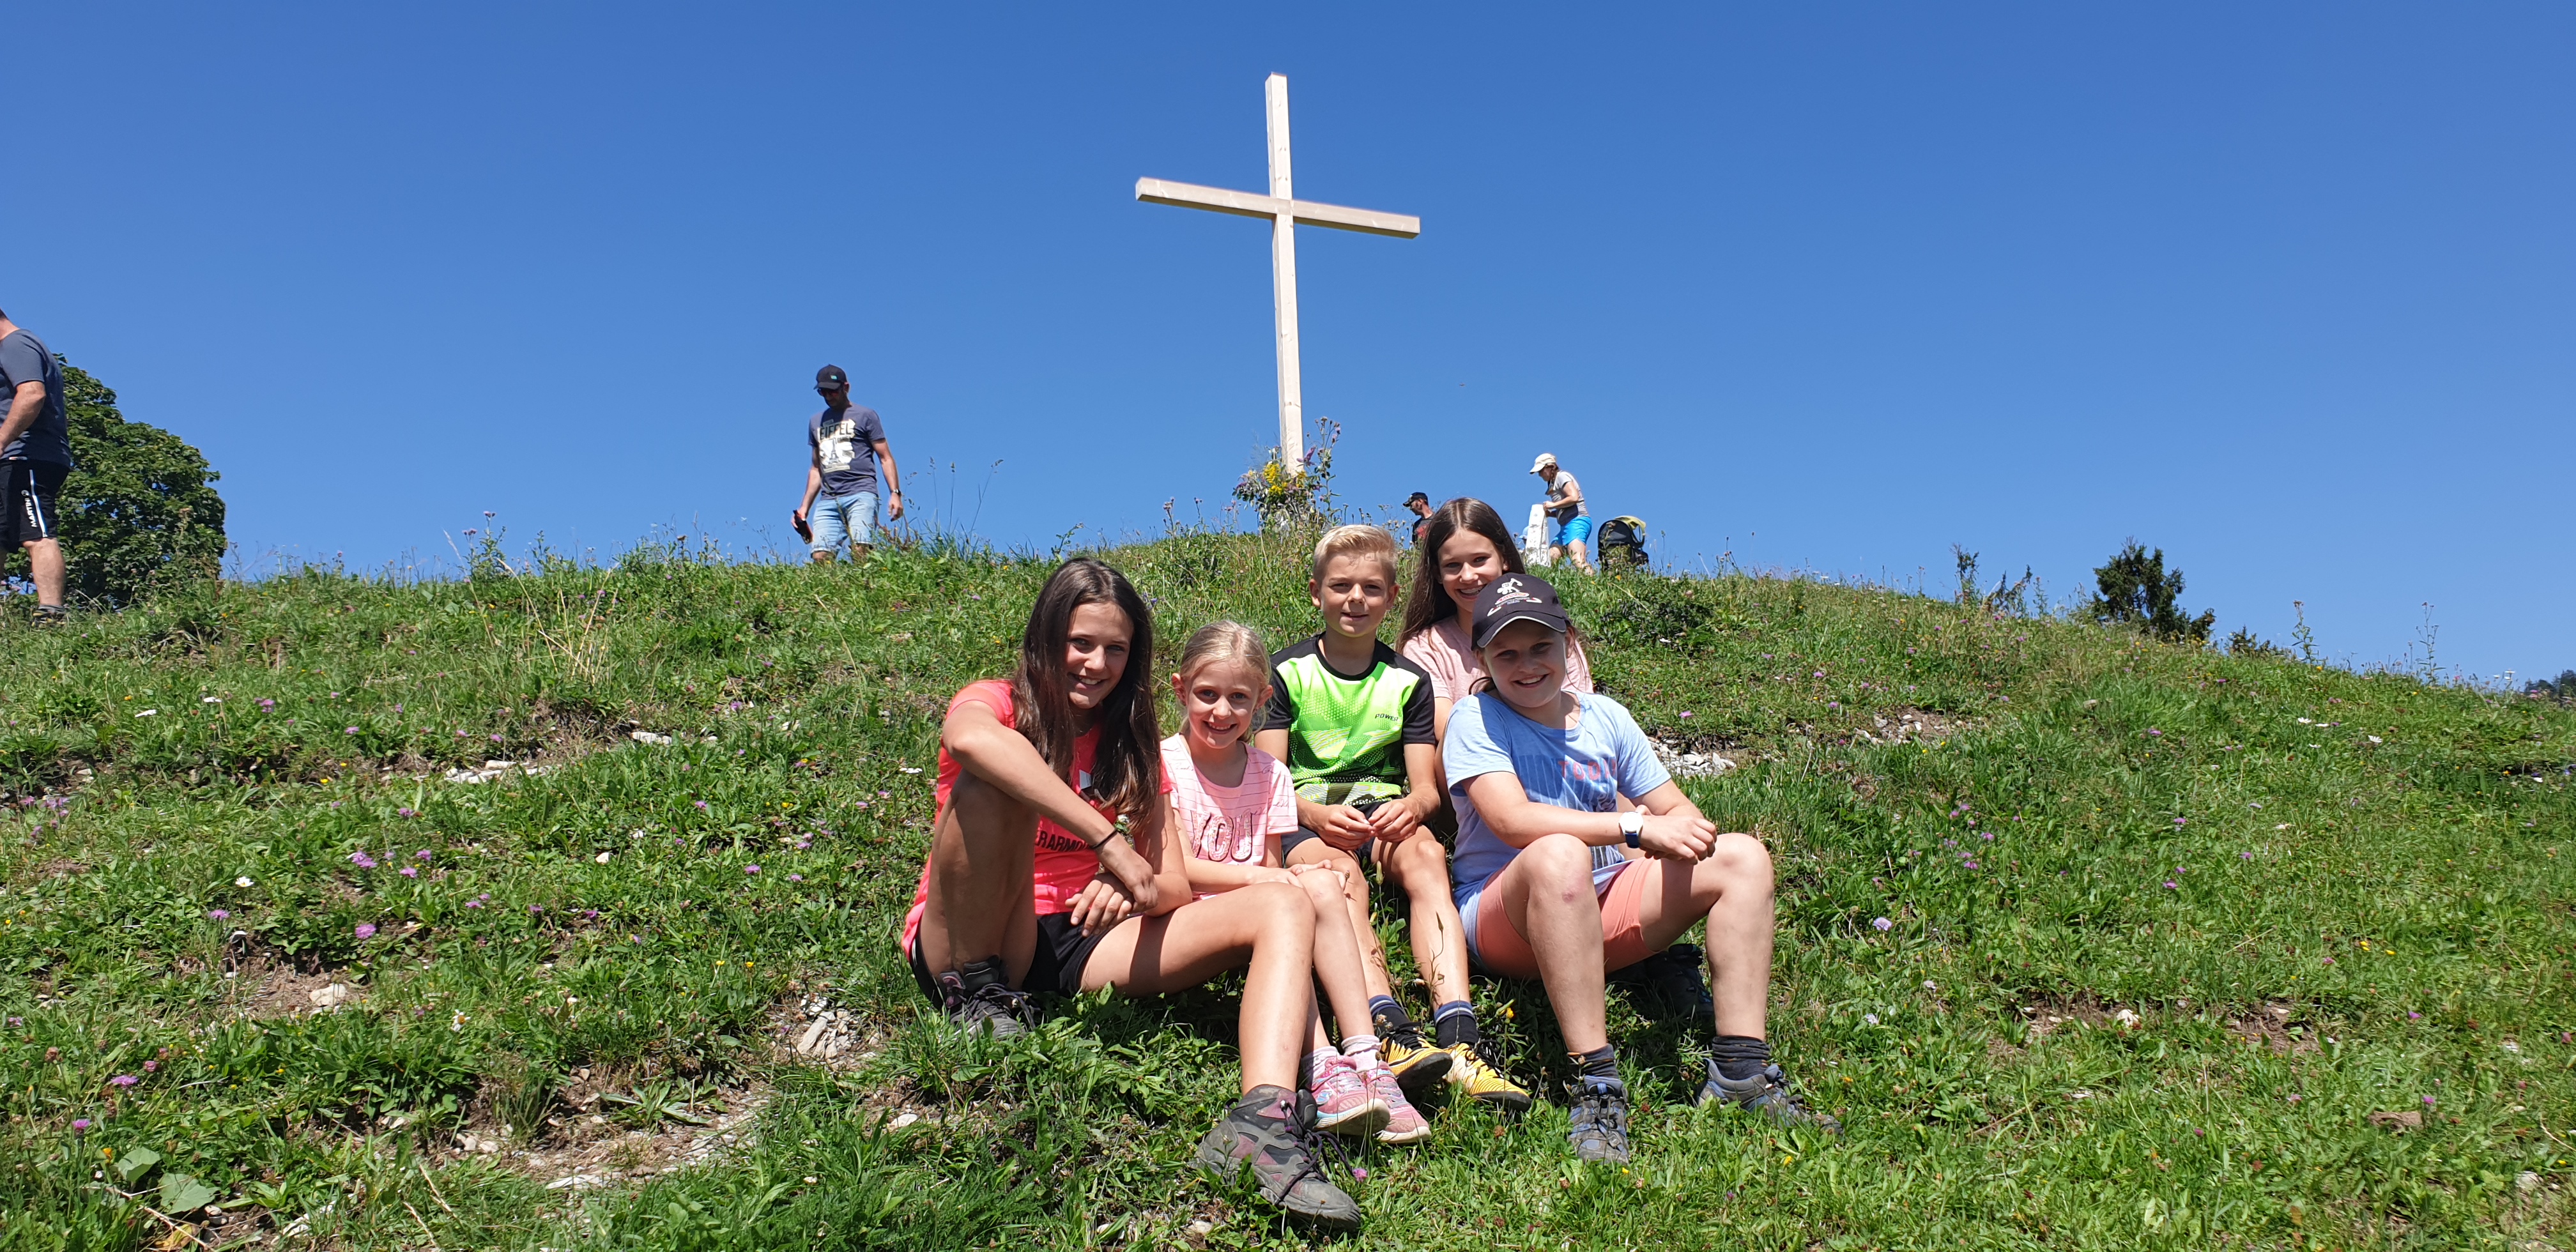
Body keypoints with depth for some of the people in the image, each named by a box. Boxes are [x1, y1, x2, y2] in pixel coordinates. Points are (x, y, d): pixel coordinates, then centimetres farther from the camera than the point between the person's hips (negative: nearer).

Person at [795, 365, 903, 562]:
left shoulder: (865, 415, 10)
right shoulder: (815, 422, 25)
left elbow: (885, 457, 5)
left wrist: (895, 493, -8)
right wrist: (805, 506, 22)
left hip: (860, 495, -5)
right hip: (828, 500, 5)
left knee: (860, 552, -22)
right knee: (821, 557, -13)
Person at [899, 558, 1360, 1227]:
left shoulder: (1132, 744, 14)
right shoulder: (997, 704, -1)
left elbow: (1175, 887, 5)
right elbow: (968, 739, -31)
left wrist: (1132, 889, -20)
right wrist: (1109, 839, -34)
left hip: (1081, 944, 5)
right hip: (967, 948, -4)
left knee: (1283, 907, -13)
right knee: (995, 783, -28)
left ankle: (1263, 1122, -39)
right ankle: (980, 998, -15)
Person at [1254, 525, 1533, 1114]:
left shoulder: (1409, 680, 13)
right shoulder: (1286, 672, 7)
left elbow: (1426, 784, 5)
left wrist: (1410, 808, -21)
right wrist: (1318, 813, -24)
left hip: (1384, 808, 2)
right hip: (1306, 817, -2)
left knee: (1426, 855, -32)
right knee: (1339, 872, -36)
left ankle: (1458, 1037, -48)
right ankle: (1391, 1033, -55)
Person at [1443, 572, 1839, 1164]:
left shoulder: (1605, 717, 11)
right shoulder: (1477, 718, -5)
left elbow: (1681, 812, 8)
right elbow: (1512, 820, -21)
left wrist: (1678, 831, -18)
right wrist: (1637, 827, -26)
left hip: (1599, 911, 6)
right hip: (1503, 918, -6)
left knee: (1743, 856, -9)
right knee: (1559, 854, -38)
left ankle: (1740, 1071, -16)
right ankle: (1596, 1088, -38)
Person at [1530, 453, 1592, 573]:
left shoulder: (1562, 476, -2)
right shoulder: (1554, 483, 24)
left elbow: (1574, 498, -17)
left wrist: (1553, 505, -8)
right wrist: (1549, 514, 6)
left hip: (1576, 522, -10)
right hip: (1567, 526, 10)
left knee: (1579, 562, -25)